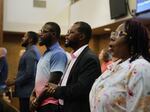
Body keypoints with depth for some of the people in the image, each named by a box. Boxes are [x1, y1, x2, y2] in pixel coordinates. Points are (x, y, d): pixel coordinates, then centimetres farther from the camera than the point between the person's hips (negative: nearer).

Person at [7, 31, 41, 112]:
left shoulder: (31, 52, -14)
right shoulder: (33, 51, 16)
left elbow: (29, 74, -21)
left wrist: (13, 82, -13)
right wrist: (16, 81, 13)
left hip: (26, 91, -10)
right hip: (27, 90, 10)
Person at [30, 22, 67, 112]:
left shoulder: (58, 53, -15)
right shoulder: (46, 53, 13)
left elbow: (52, 82, -19)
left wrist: (37, 101, -11)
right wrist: (33, 95, 6)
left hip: (49, 104, -8)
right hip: (41, 103, 8)